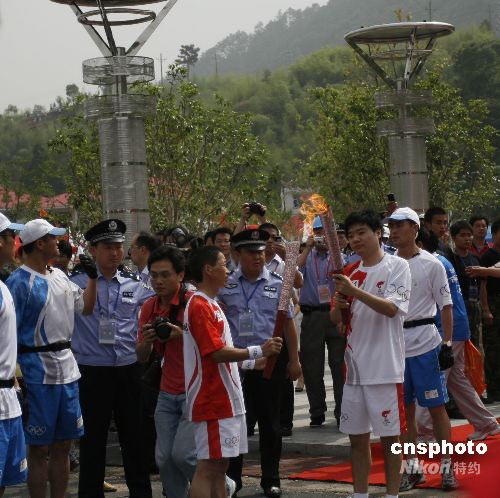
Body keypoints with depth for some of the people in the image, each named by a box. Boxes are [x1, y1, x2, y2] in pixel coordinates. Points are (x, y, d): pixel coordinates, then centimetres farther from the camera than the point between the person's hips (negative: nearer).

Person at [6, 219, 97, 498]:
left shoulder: (59, 276, 12)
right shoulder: (20, 282, -11)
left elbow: (86, 307, 21)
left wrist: (93, 278, 8)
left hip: (66, 367, 7)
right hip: (38, 372, -7)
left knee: (63, 445, 13)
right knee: (40, 448, -1)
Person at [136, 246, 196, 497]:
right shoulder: (149, 307, 7)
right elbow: (142, 357, 12)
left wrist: (183, 334, -26)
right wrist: (146, 340, -11)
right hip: (167, 393, 6)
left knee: (183, 454, -13)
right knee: (164, 459, 1)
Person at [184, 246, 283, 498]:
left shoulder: (211, 305, 18)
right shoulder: (199, 306, -15)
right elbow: (216, 353, -23)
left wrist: (251, 361, 17)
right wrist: (258, 351, -22)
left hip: (225, 400, 10)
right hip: (212, 402, -10)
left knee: (220, 465, 12)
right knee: (208, 466, -10)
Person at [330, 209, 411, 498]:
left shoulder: (397, 266, -5)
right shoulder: (349, 272, 11)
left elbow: (391, 308, -19)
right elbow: (336, 319, 12)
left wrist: (355, 291, -28)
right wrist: (338, 305, -10)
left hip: (385, 366, -6)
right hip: (355, 365, 6)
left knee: (390, 436, 2)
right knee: (357, 436, 11)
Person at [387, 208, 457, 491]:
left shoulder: (431, 264, -4)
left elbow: (446, 306, -3)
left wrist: (447, 345, -9)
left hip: (425, 345, -4)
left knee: (436, 406, 1)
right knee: (405, 409, 9)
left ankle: (447, 466, 10)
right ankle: (413, 468, 18)